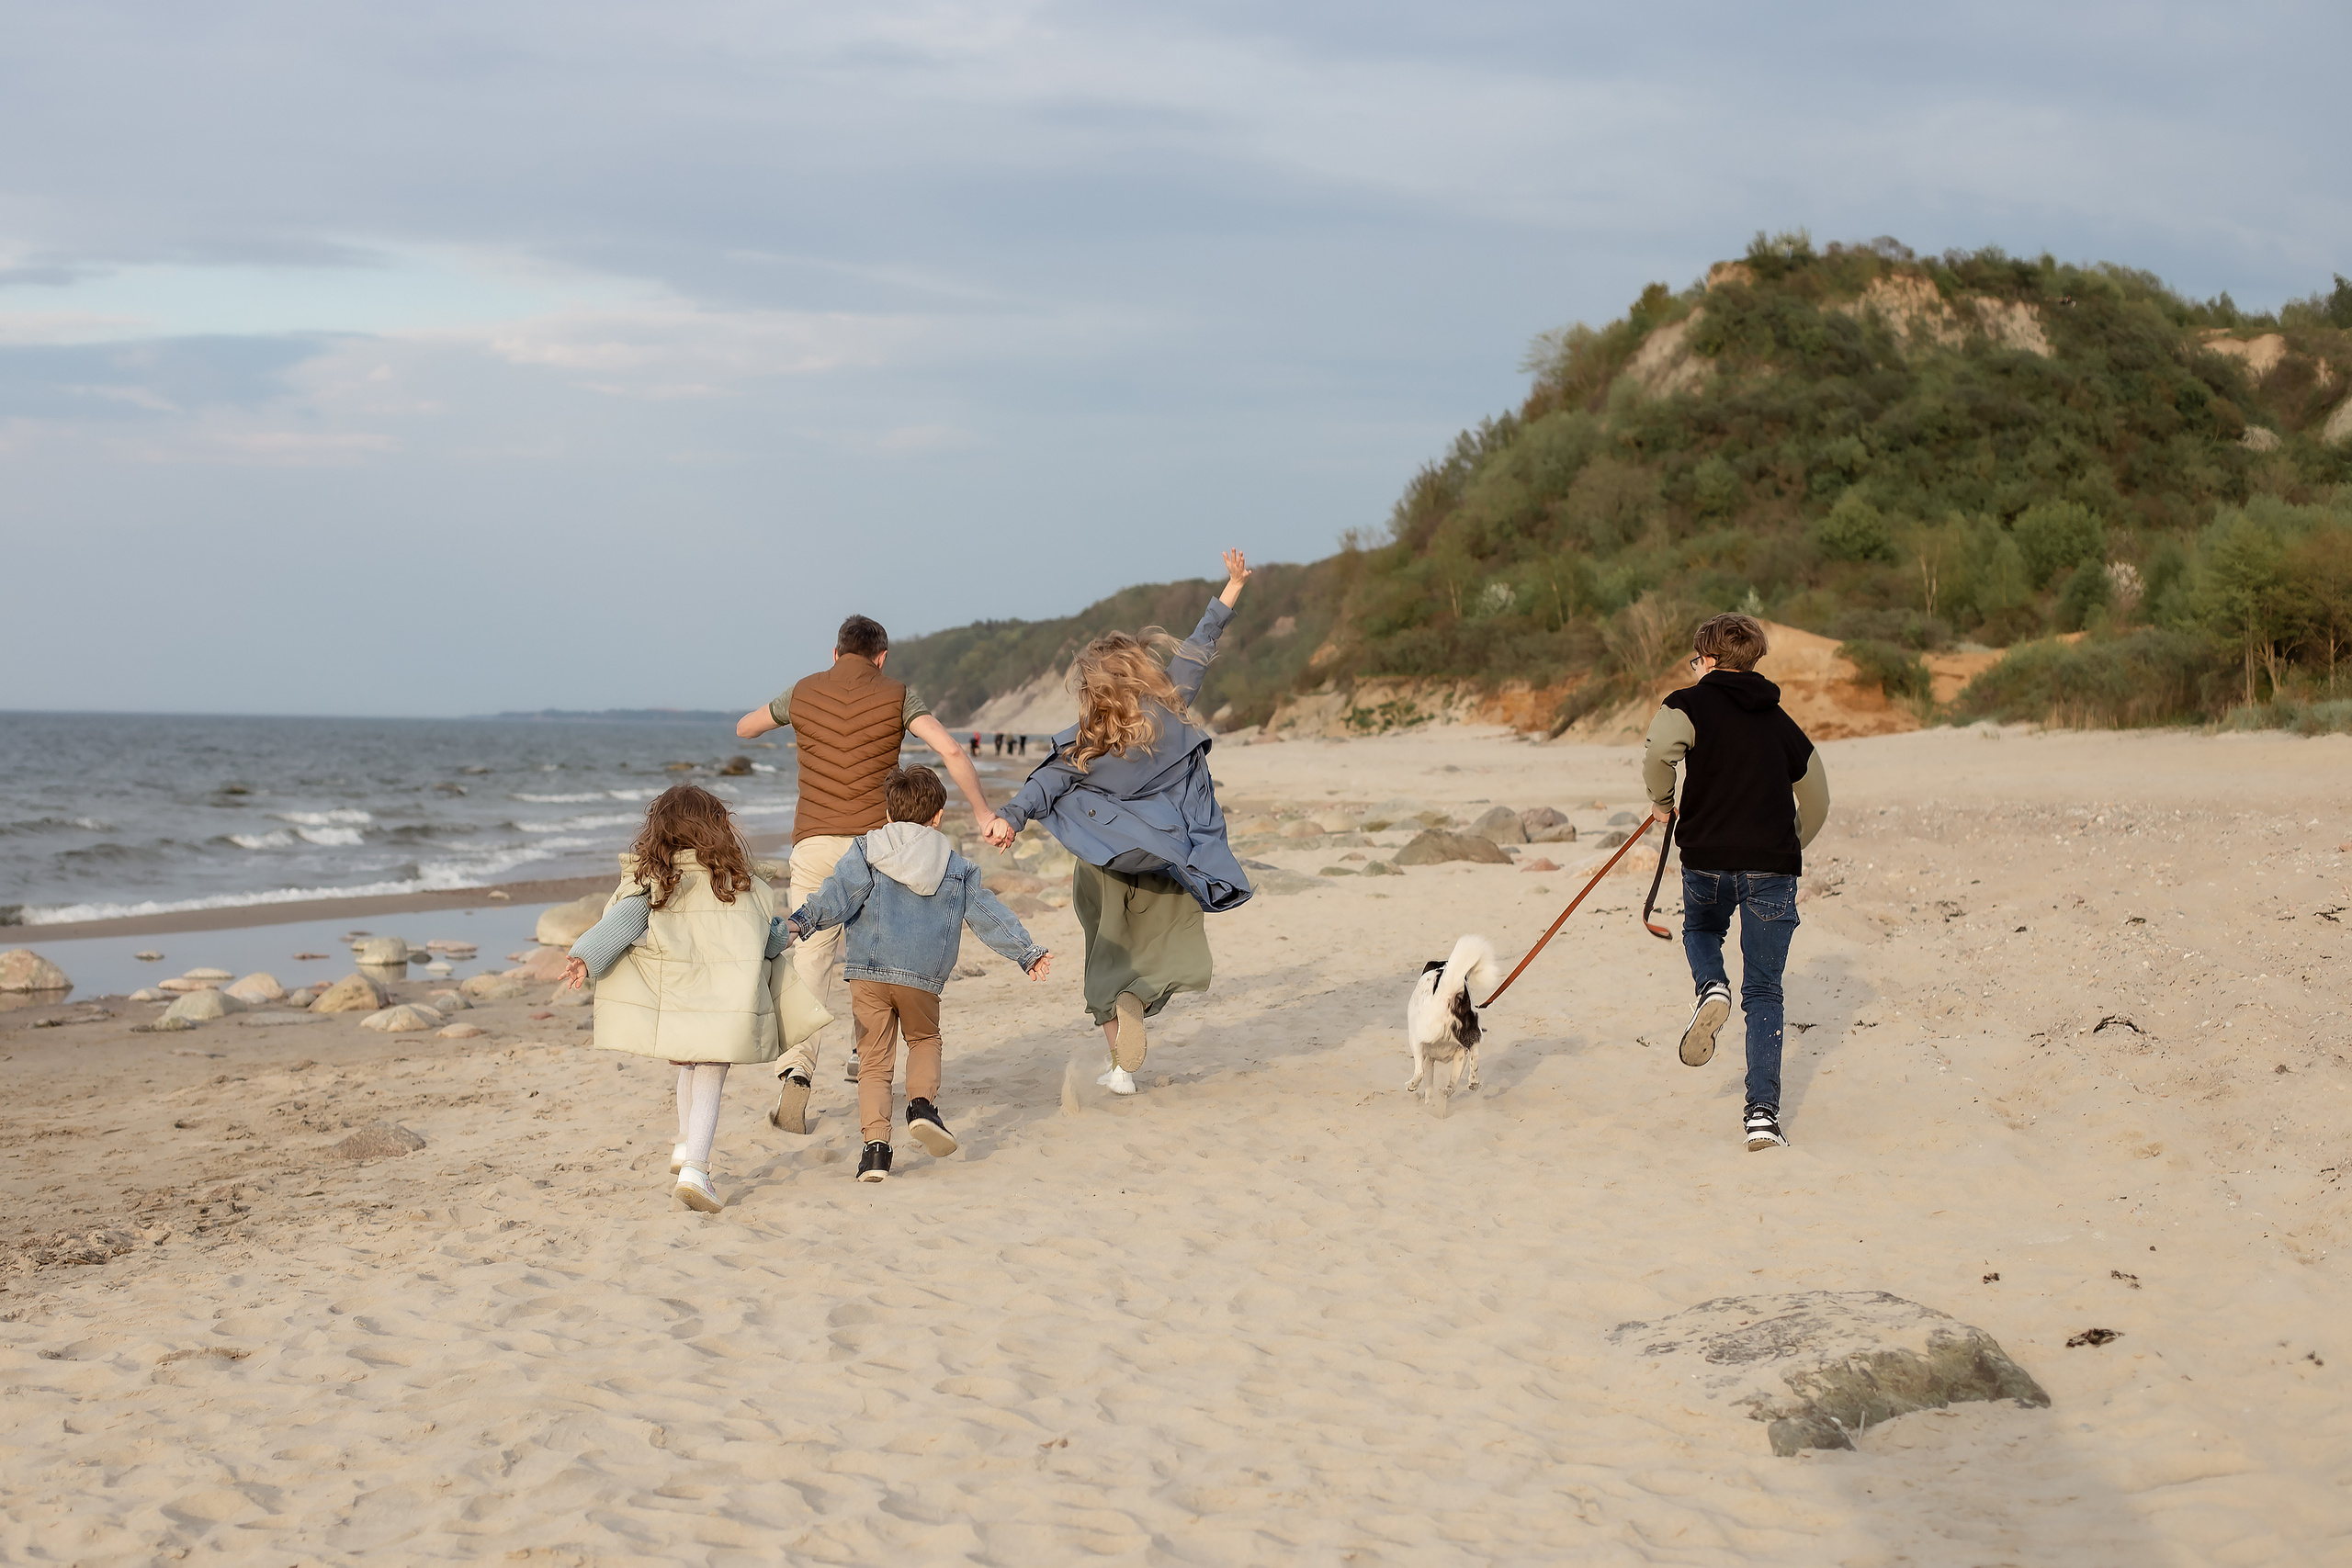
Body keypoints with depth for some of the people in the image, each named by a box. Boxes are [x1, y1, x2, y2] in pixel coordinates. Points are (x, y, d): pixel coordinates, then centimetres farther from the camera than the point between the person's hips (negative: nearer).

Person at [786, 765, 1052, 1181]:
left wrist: (802, 921, -15)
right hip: (923, 976, 1)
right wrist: (1026, 952, 21)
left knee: (874, 1060, 5)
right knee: (925, 1040, 26)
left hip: (868, 972, -1)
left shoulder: (866, 852, 9)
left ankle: (875, 1146, -7)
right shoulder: (956, 868, 14)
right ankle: (923, 1103, 0)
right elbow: (988, 914, 15)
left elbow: (840, 894, -7)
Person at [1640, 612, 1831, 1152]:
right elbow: (1817, 800, 23)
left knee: (1701, 930, 32)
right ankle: (1762, 1113, -3)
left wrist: (1663, 803, -2)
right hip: (1773, 865, 2)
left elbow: (1659, 749, -20)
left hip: (1708, 857, -2)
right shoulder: (1781, 721, 16)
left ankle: (1711, 987, -1)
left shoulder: (1691, 704, 2)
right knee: (1764, 992, 7)